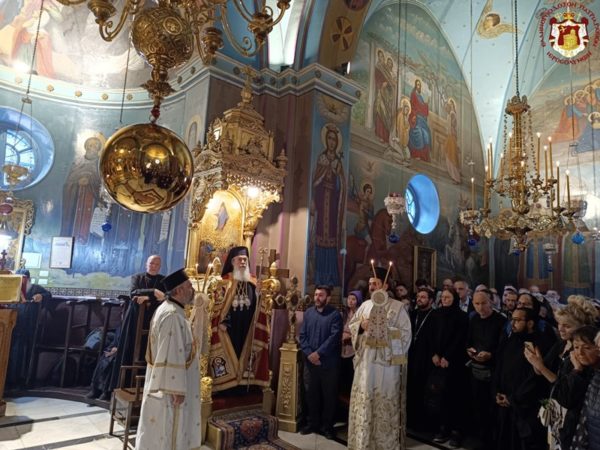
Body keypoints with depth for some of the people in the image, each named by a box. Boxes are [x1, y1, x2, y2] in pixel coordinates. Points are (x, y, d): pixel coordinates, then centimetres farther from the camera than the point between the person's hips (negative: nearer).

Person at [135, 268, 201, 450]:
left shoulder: (167, 309, 9)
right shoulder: (173, 315, -24)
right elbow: (172, 356, -25)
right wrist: (177, 389, -21)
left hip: (162, 381, 10)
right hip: (169, 385, -10)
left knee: (159, 431, 19)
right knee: (166, 431, 3)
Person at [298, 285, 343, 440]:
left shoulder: (335, 314, -8)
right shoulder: (308, 313, 6)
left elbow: (334, 337, -17)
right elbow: (302, 336, 3)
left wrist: (318, 353, -19)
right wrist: (309, 354, -11)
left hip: (328, 362, -4)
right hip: (310, 361, 4)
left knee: (329, 395, 8)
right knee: (311, 393, 15)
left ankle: (327, 426, 24)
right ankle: (313, 423, 31)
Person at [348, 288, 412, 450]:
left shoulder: (398, 307, -3)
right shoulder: (365, 305, 7)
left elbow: (406, 333, -6)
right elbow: (351, 325, 12)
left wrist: (386, 330, -16)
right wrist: (361, 326, -9)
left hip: (388, 360, -3)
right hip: (366, 359, 3)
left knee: (386, 399, 5)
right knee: (363, 398, 7)